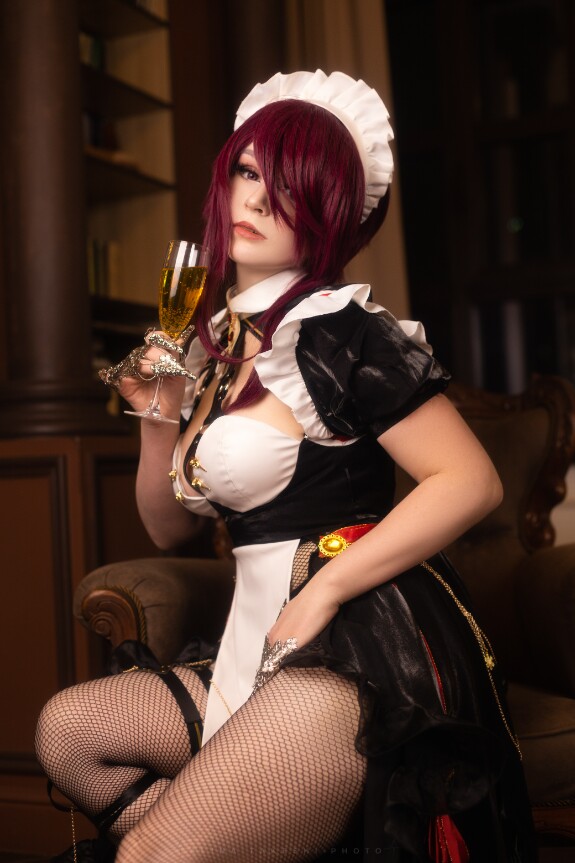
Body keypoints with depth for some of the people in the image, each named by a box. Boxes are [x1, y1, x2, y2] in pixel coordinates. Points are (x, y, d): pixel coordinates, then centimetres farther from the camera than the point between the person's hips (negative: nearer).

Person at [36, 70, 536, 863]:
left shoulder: (342, 329, -10)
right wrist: (158, 418, 1)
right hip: (261, 640, 9)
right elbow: (169, 527, 19)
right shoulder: (209, 341, 13)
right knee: (66, 729, 6)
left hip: (360, 647, -9)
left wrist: (321, 592, -18)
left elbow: (473, 481, -18)